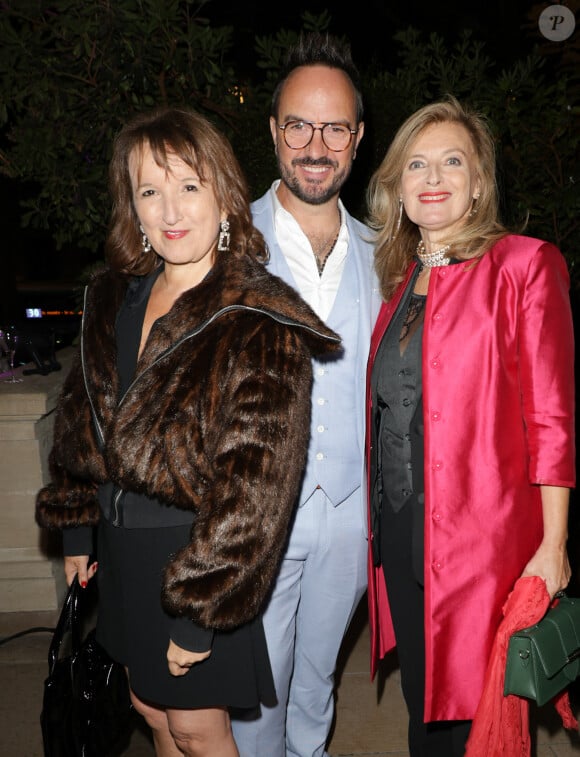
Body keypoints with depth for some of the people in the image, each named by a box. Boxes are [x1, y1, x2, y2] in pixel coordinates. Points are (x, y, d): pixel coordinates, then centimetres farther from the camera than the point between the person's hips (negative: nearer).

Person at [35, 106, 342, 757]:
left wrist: (201, 611, -20)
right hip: (121, 543, 7)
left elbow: (256, 485, -23)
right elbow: (81, 412, 11)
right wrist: (75, 528, 13)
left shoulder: (262, 325, -21)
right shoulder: (114, 298, 1)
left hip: (199, 551, -6)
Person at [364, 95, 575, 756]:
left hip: (480, 532, -5)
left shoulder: (522, 263, -7)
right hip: (398, 528, 6)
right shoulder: (400, 277, 11)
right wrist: (380, 518, 8)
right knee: (421, 697, 19)